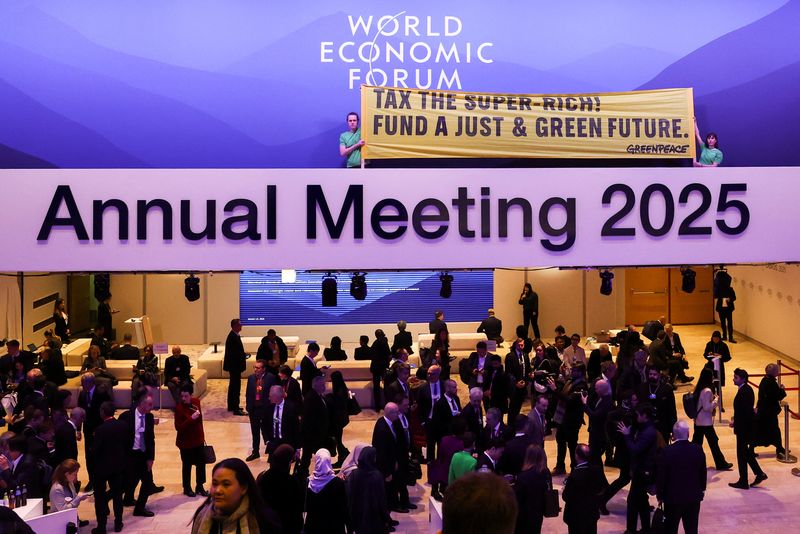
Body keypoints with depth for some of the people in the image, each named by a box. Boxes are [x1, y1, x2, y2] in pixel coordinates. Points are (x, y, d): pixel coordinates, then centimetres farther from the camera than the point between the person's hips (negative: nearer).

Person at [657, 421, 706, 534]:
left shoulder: (667, 451, -18)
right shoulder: (698, 449, -7)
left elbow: (661, 476, -11)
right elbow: (703, 472, 5)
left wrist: (660, 495, 3)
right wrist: (702, 490, 20)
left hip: (673, 497, -3)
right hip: (694, 496, 3)